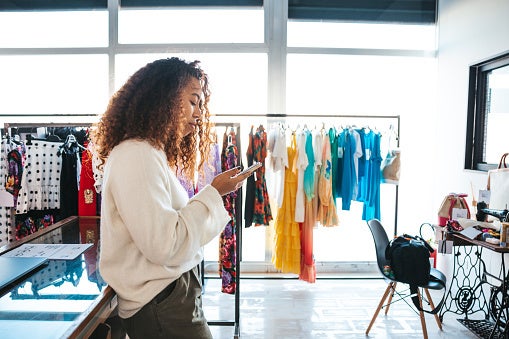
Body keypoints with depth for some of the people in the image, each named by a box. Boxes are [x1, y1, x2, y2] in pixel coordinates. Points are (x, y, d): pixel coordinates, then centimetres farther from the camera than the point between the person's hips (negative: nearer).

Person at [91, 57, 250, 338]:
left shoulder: (154, 154, 12)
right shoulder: (136, 156, -19)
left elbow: (170, 223, 10)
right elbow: (162, 244, -23)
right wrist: (213, 193, -17)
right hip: (161, 305, -9)